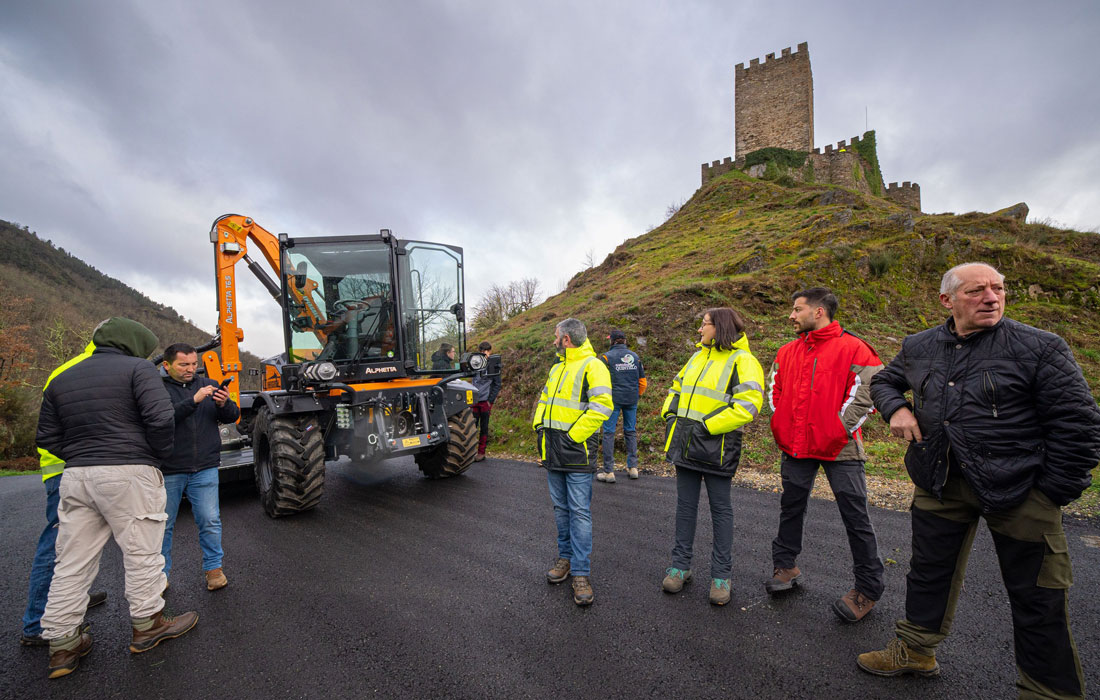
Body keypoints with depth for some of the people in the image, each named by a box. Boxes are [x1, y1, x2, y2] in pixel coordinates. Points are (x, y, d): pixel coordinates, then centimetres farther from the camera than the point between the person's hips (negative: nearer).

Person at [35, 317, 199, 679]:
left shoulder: (61, 380, 16)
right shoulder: (137, 368, -6)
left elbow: (47, 437, 16)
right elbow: (161, 419, -18)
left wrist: (82, 456, 17)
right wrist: (159, 455, -2)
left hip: (75, 476, 7)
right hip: (129, 473, -6)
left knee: (72, 563, 14)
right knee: (141, 552, 7)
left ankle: (62, 645, 20)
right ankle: (147, 625, 19)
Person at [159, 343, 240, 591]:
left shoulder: (209, 385, 6)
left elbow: (233, 417, 5)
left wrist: (224, 405, -16)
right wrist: (194, 401, -30)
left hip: (205, 469, 2)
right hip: (168, 471, -2)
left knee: (210, 521, 4)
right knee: (163, 525, 12)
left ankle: (213, 567, 20)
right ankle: (161, 572, 30)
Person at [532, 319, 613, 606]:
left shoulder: (592, 366, -10)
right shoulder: (557, 368, 17)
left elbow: (601, 406, -20)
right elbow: (544, 400, 25)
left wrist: (574, 435, -19)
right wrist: (539, 426, 10)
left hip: (577, 452, -8)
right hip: (552, 451, 8)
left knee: (579, 511, -3)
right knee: (561, 508, 16)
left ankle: (581, 573, 5)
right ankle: (566, 556, 30)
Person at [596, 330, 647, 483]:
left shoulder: (607, 357, -7)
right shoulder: (635, 356, 7)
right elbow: (642, 380, 12)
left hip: (613, 399, -4)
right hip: (632, 400, 5)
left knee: (609, 432, 1)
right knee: (631, 431, 16)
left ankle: (609, 472, 2)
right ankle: (633, 467, 20)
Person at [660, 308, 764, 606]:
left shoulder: (742, 361, -9)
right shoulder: (698, 356, 14)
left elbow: (748, 405, -19)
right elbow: (677, 387, 25)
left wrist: (708, 426, -20)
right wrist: (670, 414, 8)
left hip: (716, 447, -6)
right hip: (686, 444, 7)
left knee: (721, 509, 8)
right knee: (685, 505, 13)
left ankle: (721, 575, 22)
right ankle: (680, 565, 26)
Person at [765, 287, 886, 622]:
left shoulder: (852, 348, -9)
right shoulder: (788, 352, 9)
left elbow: (869, 389, -12)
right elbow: (774, 388, 18)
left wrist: (842, 428, -13)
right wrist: (780, 426, 9)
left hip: (838, 448, -5)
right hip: (796, 447, 6)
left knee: (855, 515, 4)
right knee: (791, 507, 16)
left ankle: (868, 587, 22)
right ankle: (785, 565, 33)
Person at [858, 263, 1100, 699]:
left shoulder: (1039, 347, -9)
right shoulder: (919, 347, 3)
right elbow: (884, 381, 19)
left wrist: (1053, 493, -10)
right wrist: (896, 409, -2)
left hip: (1018, 491, -4)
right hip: (940, 484, 4)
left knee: (1037, 602, 8)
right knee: (929, 572, 18)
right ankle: (915, 651, 38)